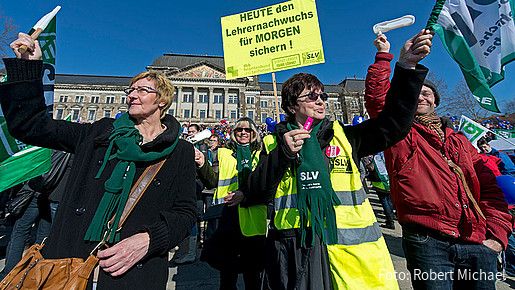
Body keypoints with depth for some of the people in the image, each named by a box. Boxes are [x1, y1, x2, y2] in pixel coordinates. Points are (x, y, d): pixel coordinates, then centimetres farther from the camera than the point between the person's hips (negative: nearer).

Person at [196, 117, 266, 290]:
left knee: (253, 265, 14)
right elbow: (213, 181, 2)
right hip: (229, 212, 1)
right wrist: (203, 164, -16)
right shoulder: (224, 153, 9)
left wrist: (245, 194, -16)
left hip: (253, 213, 0)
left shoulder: (261, 154, 7)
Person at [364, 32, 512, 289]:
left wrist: (497, 233, 5)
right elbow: (376, 97, -11)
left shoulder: (458, 140, 18)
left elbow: (489, 187, 15)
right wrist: (383, 56, -7)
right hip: (427, 241, -4)